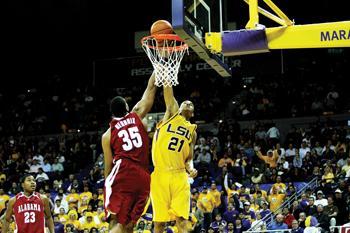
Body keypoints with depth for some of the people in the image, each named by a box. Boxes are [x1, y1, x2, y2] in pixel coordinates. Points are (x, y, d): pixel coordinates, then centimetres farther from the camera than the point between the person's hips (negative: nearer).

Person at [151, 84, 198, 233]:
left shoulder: (192, 131, 20)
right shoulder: (172, 113, 13)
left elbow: (189, 158, 19)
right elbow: (168, 93, 4)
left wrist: (191, 169, -3)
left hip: (179, 176, 2)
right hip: (160, 175, -2)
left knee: (181, 221, -8)